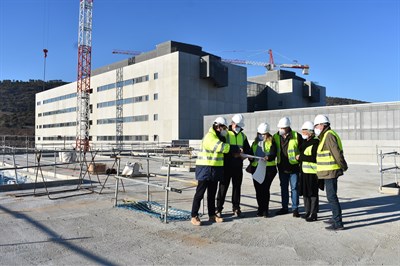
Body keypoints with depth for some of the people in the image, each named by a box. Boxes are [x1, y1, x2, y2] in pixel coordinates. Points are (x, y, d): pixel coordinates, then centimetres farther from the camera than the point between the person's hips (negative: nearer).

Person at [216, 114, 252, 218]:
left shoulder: (243, 136, 13)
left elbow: (248, 150, 17)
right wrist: (235, 150, -23)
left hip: (238, 166, 5)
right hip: (227, 165, -5)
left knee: (237, 187, 11)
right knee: (223, 187, 1)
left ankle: (236, 208, 22)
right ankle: (219, 209, 10)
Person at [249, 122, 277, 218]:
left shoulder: (271, 142, 2)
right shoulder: (255, 142, 18)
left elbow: (273, 154, -10)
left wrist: (267, 157, -31)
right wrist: (251, 158, -5)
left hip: (268, 168, -4)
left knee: (265, 189, -6)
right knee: (258, 189, 5)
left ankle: (265, 209, 5)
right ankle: (260, 208, 18)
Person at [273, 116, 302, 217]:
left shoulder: (296, 136, -8)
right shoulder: (276, 137, 3)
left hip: (294, 167, -4)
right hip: (282, 167, 4)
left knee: (294, 188, 2)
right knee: (283, 188, 12)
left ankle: (295, 209, 12)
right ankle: (285, 208, 23)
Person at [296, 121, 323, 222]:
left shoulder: (316, 142, -14)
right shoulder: (305, 141, 14)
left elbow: (314, 158, -22)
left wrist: (301, 157, -17)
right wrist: (300, 157, 5)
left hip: (312, 172, -9)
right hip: (304, 172, 9)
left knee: (313, 194, 1)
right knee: (305, 193, 15)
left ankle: (314, 214, 11)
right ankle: (307, 212, 28)